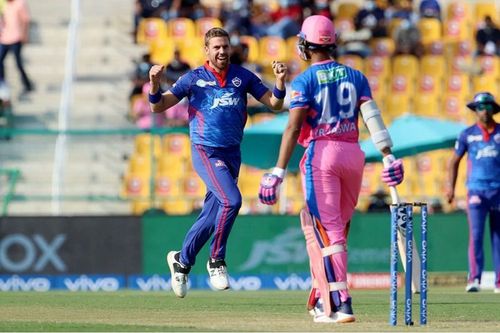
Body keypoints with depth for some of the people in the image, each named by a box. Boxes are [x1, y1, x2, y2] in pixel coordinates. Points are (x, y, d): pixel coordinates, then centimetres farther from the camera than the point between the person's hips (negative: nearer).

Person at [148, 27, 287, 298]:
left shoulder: (243, 77, 8)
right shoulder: (194, 78, 0)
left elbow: (274, 103, 6)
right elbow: (158, 106, -2)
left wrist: (280, 81, -13)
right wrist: (155, 83, -21)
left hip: (232, 154, 4)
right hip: (205, 152, -4)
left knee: (211, 215, 7)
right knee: (231, 200, -24)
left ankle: (182, 261, 26)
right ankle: (216, 261, -10)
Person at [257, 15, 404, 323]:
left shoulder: (305, 80, -1)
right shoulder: (355, 76, 12)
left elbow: (294, 127, -11)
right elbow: (372, 116, 1)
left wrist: (279, 171, -14)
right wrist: (389, 157, -4)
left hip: (321, 153, -5)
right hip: (353, 154, 5)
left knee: (327, 231, -7)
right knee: (338, 230, 17)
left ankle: (340, 305, -17)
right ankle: (322, 299, 22)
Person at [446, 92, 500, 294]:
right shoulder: (468, 134, 6)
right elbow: (455, 161, 13)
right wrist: (451, 188, 5)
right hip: (476, 191, -1)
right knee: (476, 234, -13)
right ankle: (474, 279, -16)